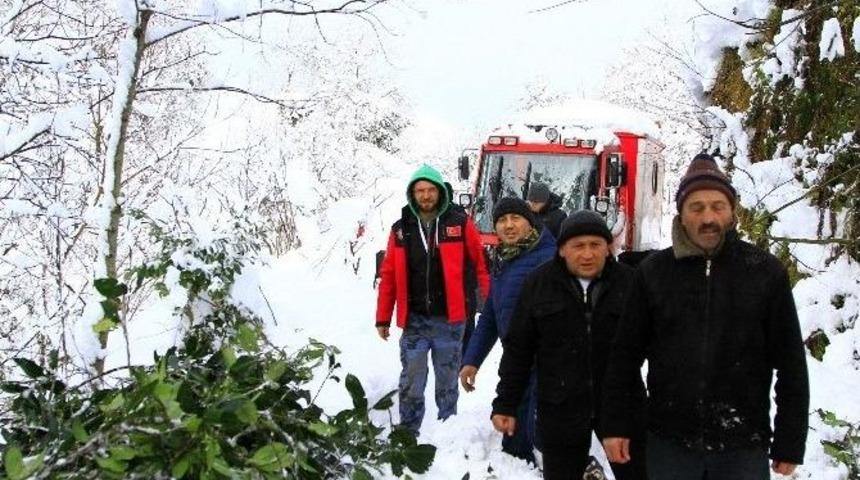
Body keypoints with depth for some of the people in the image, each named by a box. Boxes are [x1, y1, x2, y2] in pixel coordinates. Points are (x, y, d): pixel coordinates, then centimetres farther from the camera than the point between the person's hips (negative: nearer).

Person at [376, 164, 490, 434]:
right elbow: (388, 276, 7)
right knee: (411, 384, 2)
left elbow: (482, 263, 2)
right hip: (413, 321, 1)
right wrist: (383, 318, 5)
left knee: (447, 383, 10)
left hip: (449, 320, -1)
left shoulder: (460, 224, 0)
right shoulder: (401, 229, 5)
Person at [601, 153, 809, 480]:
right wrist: (616, 425, 3)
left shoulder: (766, 271, -3)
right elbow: (626, 353, 5)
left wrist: (790, 442, -1)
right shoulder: (653, 271, 1)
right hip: (669, 442, 1)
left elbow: (790, 362, 0)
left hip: (744, 446, -1)